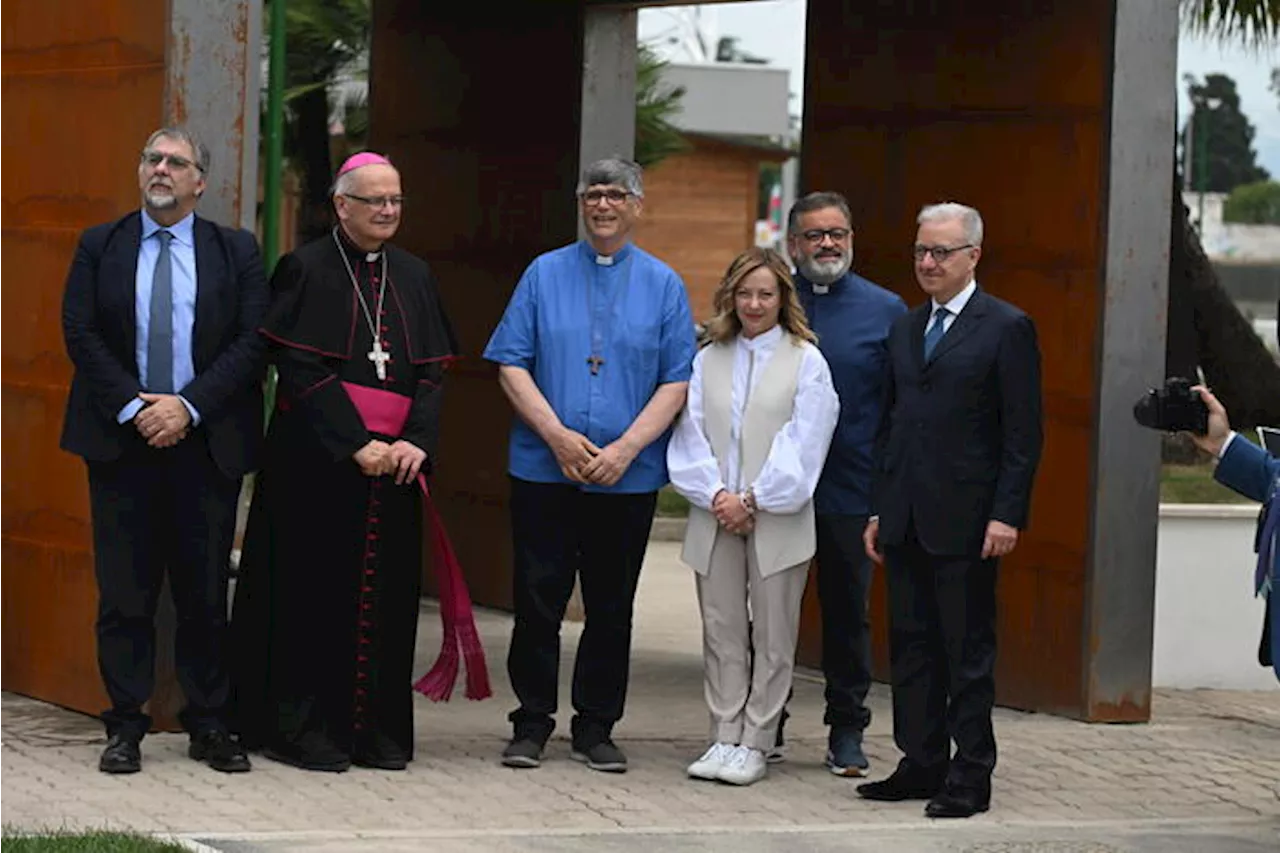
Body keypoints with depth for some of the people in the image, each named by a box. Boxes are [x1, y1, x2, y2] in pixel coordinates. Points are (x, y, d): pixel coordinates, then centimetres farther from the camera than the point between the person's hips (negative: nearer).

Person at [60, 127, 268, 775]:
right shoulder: (99, 247, 8)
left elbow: (253, 340, -2)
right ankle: (126, 727, 7)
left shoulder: (235, 252, 6)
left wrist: (189, 405, -13)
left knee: (206, 593, 3)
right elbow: (81, 334, 0)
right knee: (124, 593, 1)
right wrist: (133, 408, -12)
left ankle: (210, 727, 10)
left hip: (206, 442, 0)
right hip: (122, 442, 0)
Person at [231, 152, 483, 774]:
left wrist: (417, 442, -7)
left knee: (385, 594, 4)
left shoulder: (413, 276, 13)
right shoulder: (307, 269, -2)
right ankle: (302, 728, 1)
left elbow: (432, 372, 10)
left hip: (393, 460, 5)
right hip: (317, 460, -5)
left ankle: (377, 729, 8)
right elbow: (299, 369, -10)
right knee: (316, 590, -4)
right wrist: (356, 443, -17)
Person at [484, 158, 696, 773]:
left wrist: (626, 448, -11)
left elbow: (678, 382, 1)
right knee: (537, 599, 0)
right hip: (543, 468, 0)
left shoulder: (663, 285, 6)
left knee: (611, 607, 5)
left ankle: (596, 728, 15)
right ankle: (531, 725, 10)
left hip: (628, 477, 1)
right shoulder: (544, 274, 6)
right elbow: (511, 365, 1)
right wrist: (558, 436, -11)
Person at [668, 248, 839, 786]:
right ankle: (725, 738, 10)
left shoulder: (806, 362, 1)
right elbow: (690, 436, 5)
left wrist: (753, 500, -12)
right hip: (715, 517, 3)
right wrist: (715, 494, -10)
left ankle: (754, 744, 5)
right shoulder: (708, 361, 11)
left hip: (778, 520, -3)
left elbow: (802, 446, -6)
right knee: (722, 631, 5)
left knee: (772, 636, 1)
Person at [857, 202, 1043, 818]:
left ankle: (970, 778, 4)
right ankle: (921, 764, 17)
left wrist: (1007, 514, -14)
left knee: (969, 652, 0)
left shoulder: (1007, 329, -5)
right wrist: (879, 509, 13)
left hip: (965, 524, -6)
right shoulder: (905, 329, 15)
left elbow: (1023, 435, -8)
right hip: (906, 522, 6)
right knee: (912, 647, 9)